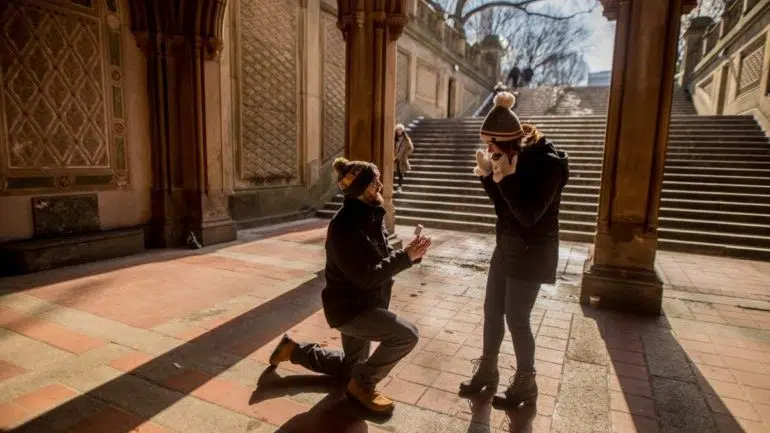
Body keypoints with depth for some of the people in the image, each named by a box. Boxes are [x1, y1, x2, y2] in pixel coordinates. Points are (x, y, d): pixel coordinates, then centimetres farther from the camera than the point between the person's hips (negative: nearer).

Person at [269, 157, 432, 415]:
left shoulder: (369, 216, 0)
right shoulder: (345, 226, -27)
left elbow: (384, 258, 5)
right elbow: (366, 277, -29)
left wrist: (410, 253, -13)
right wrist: (406, 257, -27)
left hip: (364, 303, 9)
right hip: (349, 307, -9)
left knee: (351, 367, 24)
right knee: (406, 335, -23)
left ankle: (294, 350, 38)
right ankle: (362, 384, 0)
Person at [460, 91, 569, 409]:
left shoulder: (546, 163, -20)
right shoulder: (516, 158, 2)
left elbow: (529, 215, -25)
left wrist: (506, 178, -27)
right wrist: (488, 175, -4)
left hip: (531, 252, -8)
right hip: (506, 246, 8)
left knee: (516, 319, 2)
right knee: (492, 312, 13)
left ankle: (525, 385, 23)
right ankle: (486, 371, 32)